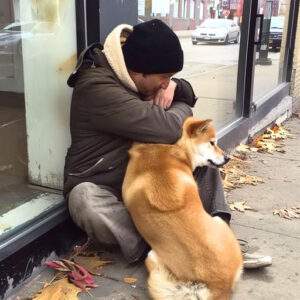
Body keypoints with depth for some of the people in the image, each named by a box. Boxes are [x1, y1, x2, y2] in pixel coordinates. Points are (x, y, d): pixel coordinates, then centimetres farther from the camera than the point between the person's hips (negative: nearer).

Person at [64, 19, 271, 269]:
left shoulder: (135, 77, -1)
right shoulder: (97, 87, -28)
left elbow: (189, 95, 11)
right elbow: (165, 129, -34)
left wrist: (174, 86, -12)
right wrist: (182, 108, -12)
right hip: (98, 187, -7)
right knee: (85, 202, -41)